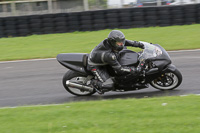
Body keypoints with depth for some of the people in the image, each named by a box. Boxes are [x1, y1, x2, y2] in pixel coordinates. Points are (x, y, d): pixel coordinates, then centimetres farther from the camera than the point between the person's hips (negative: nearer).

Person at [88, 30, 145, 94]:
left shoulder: (110, 40, -20)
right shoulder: (109, 55, -40)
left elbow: (126, 42, -2)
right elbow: (119, 69, -31)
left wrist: (138, 44, -7)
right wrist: (131, 70, -32)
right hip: (95, 66, -9)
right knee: (109, 85, -18)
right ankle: (94, 83, 10)